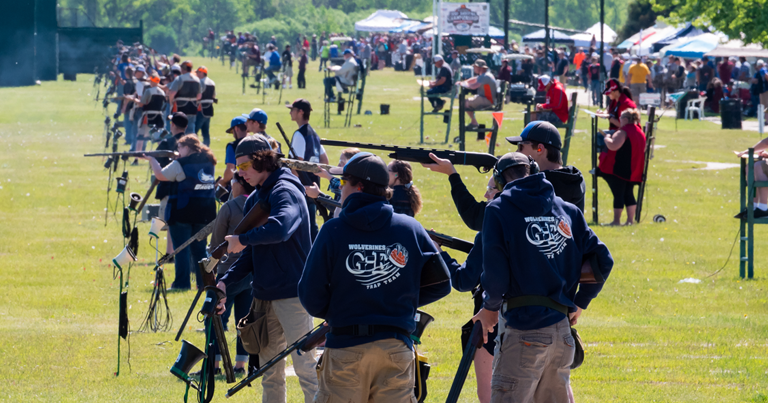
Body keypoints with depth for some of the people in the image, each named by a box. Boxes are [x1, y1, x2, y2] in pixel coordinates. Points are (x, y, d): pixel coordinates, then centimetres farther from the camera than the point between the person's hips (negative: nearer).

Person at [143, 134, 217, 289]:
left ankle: (182, 282, -4)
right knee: (199, 248, 13)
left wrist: (152, 160, 9)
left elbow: (160, 175, -6)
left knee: (181, 248, -2)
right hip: (205, 212, 6)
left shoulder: (181, 164, -12)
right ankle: (204, 281, 13)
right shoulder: (207, 162, 9)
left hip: (183, 212, -6)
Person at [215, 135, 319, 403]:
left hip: (292, 293, -9)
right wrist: (225, 281, 1)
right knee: (269, 371, 11)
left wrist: (242, 239, -21)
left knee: (305, 366, -8)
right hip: (264, 295, 9)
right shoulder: (254, 200, 14)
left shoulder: (285, 191, -13)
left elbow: (280, 229, -34)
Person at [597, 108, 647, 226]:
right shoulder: (640, 132, 12)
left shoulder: (623, 132, -16)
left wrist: (607, 138, -8)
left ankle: (617, 220, -4)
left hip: (619, 170, -8)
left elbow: (613, 146, -27)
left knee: (618, 194, -4)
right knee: (628, 194, 14)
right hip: (633, 171, 8)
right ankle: (630, 219, 12)